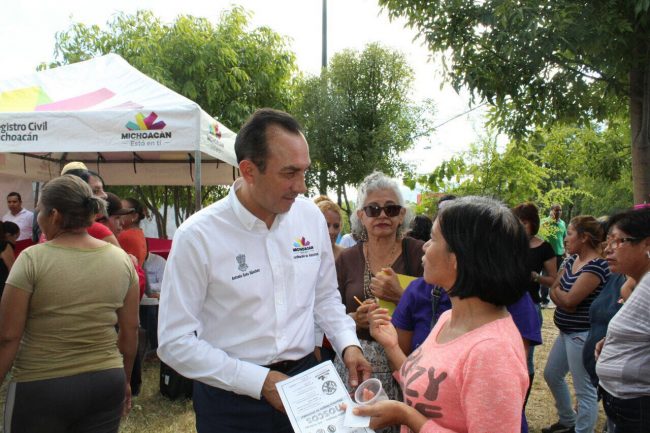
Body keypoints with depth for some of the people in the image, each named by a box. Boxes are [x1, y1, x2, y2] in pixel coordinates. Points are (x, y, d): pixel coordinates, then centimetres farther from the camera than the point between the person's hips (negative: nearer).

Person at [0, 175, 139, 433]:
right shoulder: (122, 260, -2)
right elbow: (130, 329, 4)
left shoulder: (33, 259, -13)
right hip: (106, 383, 3)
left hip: (41, 388, -3)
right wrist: (124, 380, 16)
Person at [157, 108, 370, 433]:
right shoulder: (197, 236, -17)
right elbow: (176, 342, -15)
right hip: (231, 397, -3)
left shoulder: (311, 216, -5)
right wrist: (261, 381, -18)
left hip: (304, 379, 4)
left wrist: (348, 345, -8)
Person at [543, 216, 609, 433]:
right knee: (551, 375, 22)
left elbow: (569, 300, -24)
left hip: (582, 335, -10)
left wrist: (559, 291, -3)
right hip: (567, 332, 10)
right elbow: (553, 291, 5)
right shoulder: (572, 260, 7)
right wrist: (563, 296, -16)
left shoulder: (596, 266, -21)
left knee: (585, 391, 0)